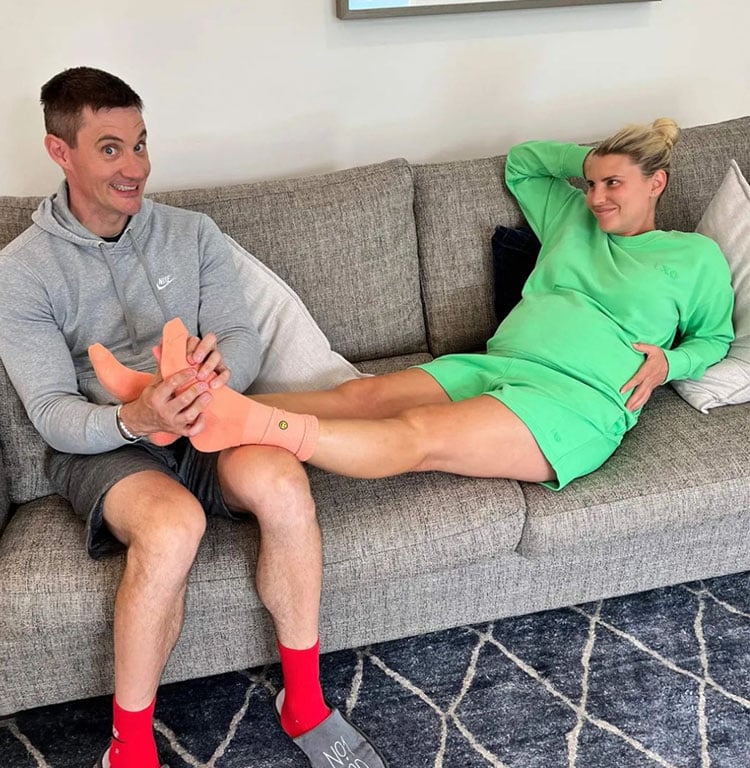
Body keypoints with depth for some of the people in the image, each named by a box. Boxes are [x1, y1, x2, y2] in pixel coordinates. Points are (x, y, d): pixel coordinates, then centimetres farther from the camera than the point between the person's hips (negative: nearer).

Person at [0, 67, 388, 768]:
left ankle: (304, 703, -11)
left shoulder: (192, 234, 9)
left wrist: (221, 365, -26)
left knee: (280, 480, -32)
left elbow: (244, 337, 1)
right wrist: (134, 419, -31)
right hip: (100, 446, -2)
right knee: (173, 522, -37)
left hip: (201, 427, 3)